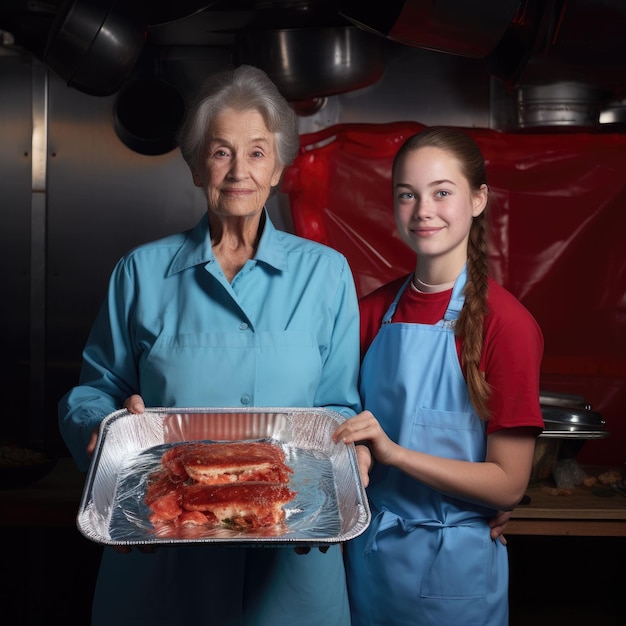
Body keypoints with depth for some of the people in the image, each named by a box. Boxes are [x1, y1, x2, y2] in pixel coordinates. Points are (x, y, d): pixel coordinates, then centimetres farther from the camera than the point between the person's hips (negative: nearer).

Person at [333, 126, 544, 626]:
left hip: (451, 566, -4)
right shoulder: (375, 309, 2)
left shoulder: (506, 322, -15)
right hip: (369, 551, 5)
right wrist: (356, 455, -10)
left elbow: (508, 484, -14)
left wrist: (394, 452, -23)